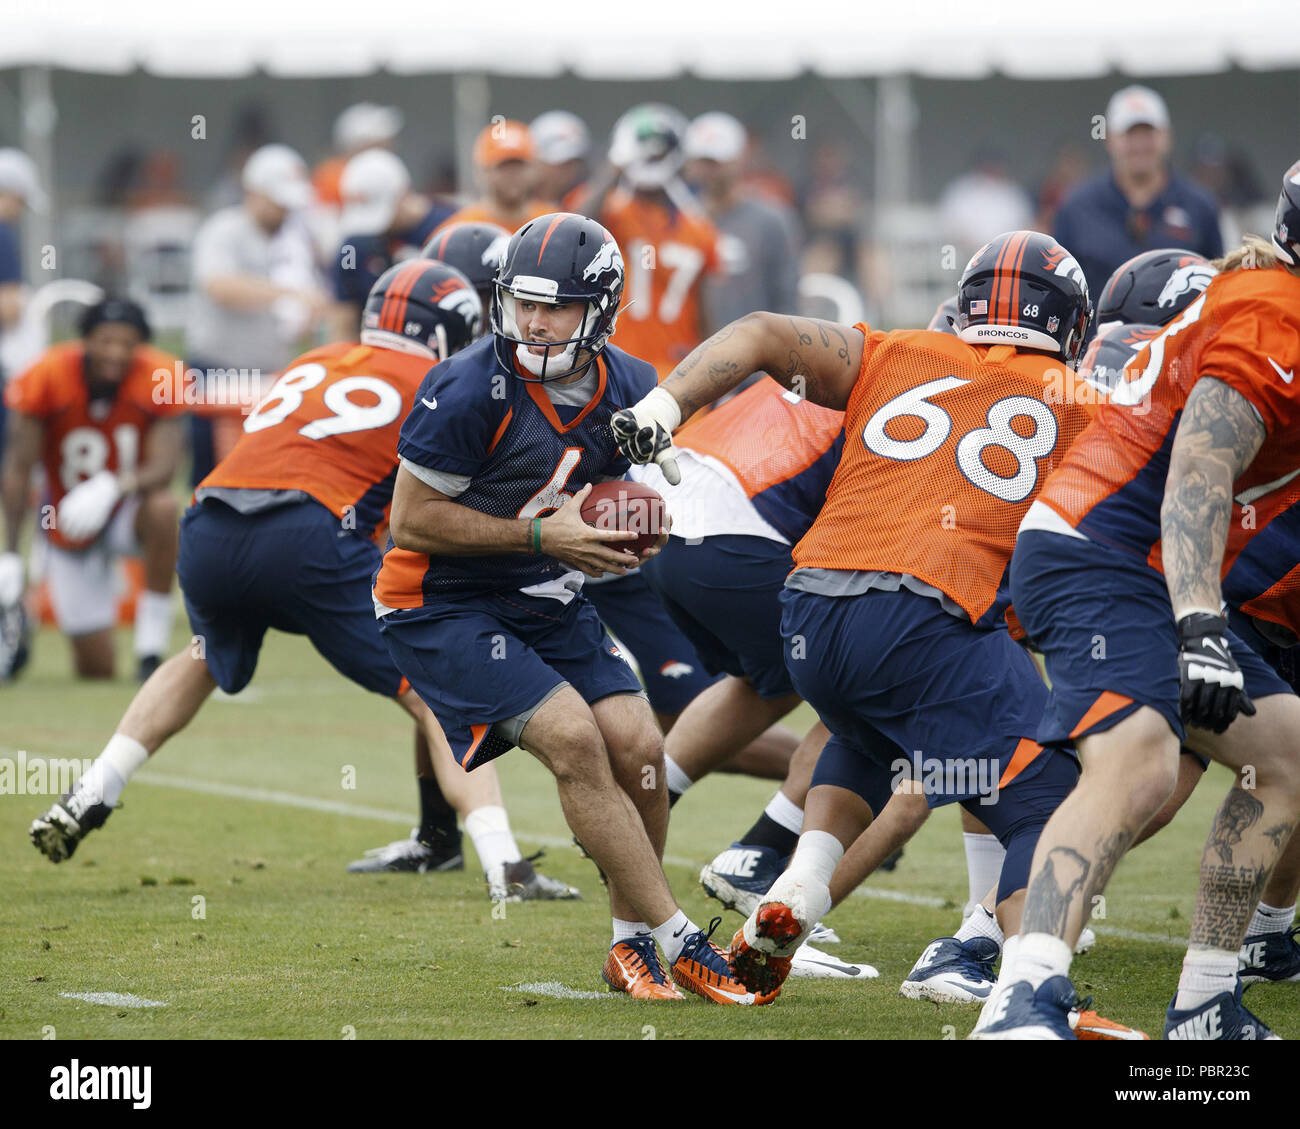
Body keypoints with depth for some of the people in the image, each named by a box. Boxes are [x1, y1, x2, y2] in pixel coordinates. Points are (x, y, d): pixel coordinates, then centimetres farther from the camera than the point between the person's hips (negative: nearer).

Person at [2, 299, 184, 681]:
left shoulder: (161, 377, -18)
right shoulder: (45, 379, -20)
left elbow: (164, 467, -26)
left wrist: (113, 487, -46)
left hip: (127, 511, 1)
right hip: (70, 531, -1)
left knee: (162, 507, -38)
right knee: (96, 670, -4)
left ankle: (150, 653, -25)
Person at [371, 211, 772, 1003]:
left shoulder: (626, 389, -1)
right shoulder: (471, 390, -22)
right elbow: (410, 523, -18)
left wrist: (641, 530, -7)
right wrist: (542, 534, -23)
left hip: (548, 602, 6)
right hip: (442, 606, -6)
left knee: (637, 749, -7)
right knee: (573, 739, -20)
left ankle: (633, 945, 12)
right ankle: (679, 939, -14)